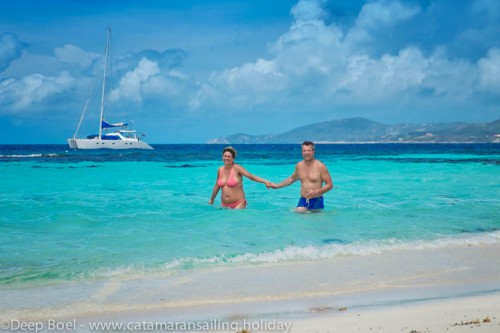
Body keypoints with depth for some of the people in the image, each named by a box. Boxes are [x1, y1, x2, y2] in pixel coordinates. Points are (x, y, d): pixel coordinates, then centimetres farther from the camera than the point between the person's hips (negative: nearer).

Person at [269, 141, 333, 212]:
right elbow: (292, 179, 28)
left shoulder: (320, 166, -7)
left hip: (316, 201, -3)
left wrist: (316, 192, -19)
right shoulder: (299, 166, 8)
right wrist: (277, 186, 27)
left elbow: (330, 185, -6)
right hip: (303, 201, 3)